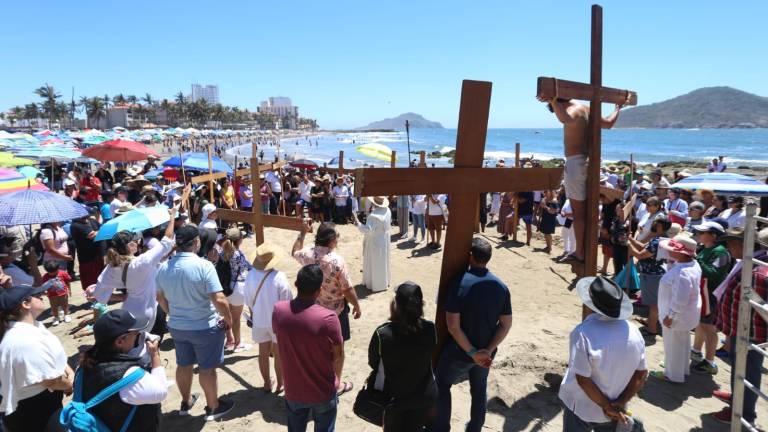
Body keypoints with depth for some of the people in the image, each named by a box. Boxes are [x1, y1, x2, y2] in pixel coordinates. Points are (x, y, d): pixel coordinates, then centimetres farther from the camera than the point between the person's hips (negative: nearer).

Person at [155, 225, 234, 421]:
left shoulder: (163, 267, -4)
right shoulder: (204, 266, -24)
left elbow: (160, 298, 10)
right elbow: (219, 300, -26)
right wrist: (229, 320, -10)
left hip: (176, 326, 6)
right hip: (205, 327, -6)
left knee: (183, 365, 22)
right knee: (207, 368, 10)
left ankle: (186, 402, 42)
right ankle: (213, 407, 26)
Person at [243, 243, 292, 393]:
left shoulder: (250, 276, -14)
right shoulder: (279, 277, -25)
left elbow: (248, 301, -2)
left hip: (259, 321, 3)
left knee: (263, 353, 19)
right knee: (278, 354, 15)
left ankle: (267, 383, 34)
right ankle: (279, 384, 29)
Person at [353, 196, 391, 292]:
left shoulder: (373, 216, -31)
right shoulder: (387, 210, -5)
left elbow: (368, 230, -34)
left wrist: (358, 224, -29)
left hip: (375, 242, -8)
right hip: (385, 240, 8)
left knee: (375, 263, 8)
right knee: (383, 262, 22)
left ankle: (376, 284, 21)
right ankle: (384, 281, 38)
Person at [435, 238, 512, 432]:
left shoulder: (460, 283, -23)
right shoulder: (501, 287, -8)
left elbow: (453, 325, -24)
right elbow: (506, 324, -5)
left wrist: (471, 352, -17)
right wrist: (488, 350, -10)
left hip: (459, 351, -4)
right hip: (485, 353, 4)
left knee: (441, 385, 20)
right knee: (479, 390, 25)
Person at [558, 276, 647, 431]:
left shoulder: (583, 333, -28)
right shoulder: (633, 331, -10)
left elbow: (583, 379, -24)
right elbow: (641, 374, -3)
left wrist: (607, 406, -12)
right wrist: (621, 403, -5)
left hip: (581, 409, -4)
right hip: (614, 411, 4)